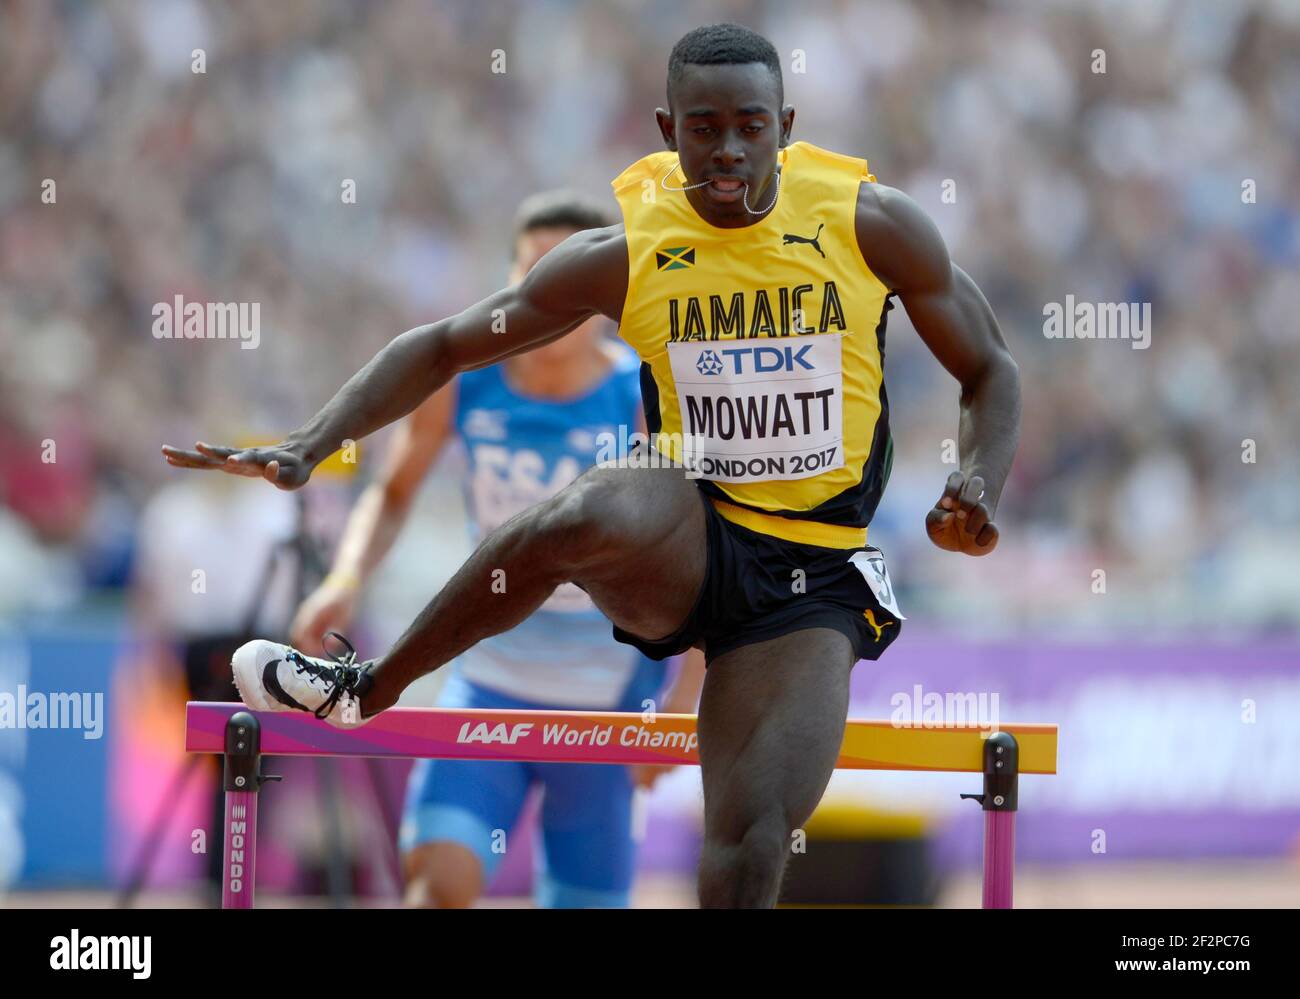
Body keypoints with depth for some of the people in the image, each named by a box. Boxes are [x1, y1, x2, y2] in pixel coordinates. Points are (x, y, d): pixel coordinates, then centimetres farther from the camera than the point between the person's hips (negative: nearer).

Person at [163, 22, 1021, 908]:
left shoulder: (874, 225, -5)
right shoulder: (625, 256, -5)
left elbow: (989, 370, 7)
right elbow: (444, 347, 2)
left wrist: (978, 496, -13)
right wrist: (308, 449, -10)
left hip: (814, 577, 0)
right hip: (688, 538, 0)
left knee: (754, 841, -18)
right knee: (593, 515, -37)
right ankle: (370, 691, -14)